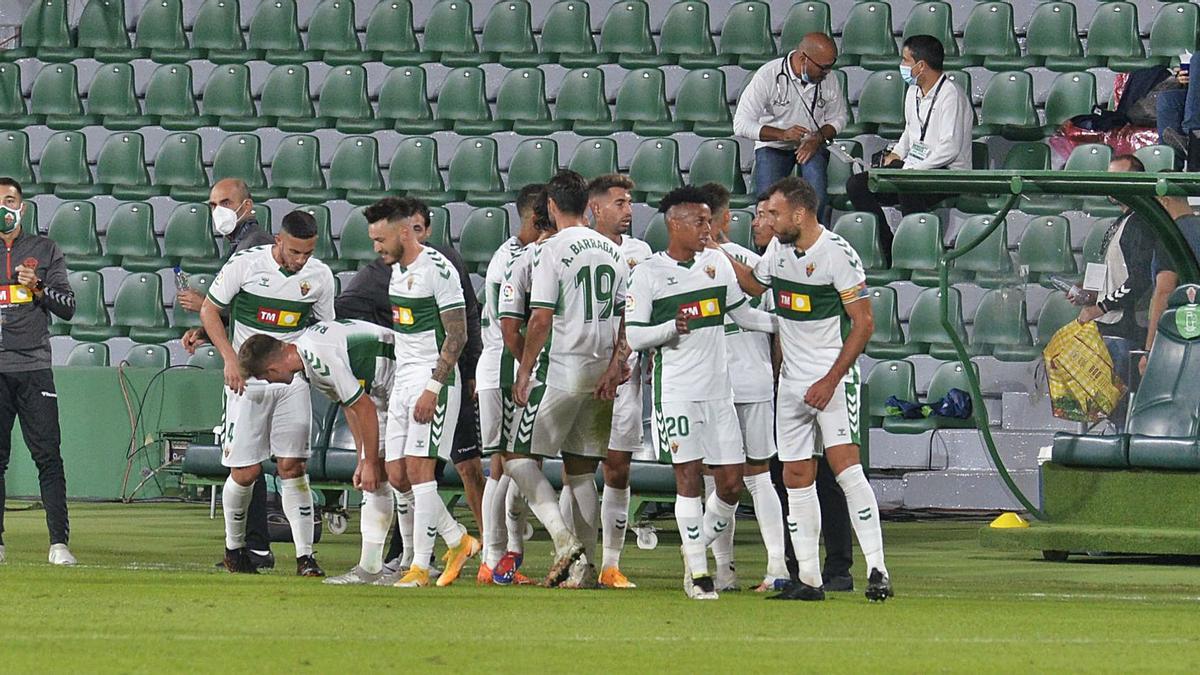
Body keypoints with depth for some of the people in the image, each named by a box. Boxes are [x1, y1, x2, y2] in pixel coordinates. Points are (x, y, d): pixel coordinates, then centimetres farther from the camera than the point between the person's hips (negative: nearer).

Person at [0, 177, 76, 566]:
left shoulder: (45, 250, 11)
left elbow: (67, 307, 7)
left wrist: (38, 288, -9)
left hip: (34, 367, -1)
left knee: (48, 456, -8)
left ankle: (59, 542, -10)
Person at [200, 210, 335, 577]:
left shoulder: (320, 275, 1)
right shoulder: (245, 264, -9)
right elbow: (210, 310, 0)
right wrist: (230, 358, -11)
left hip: (293, 380, 2)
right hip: (247, 380, -2)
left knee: (292, 466, -7)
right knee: (245, 471, -2)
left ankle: (305, 556, -6)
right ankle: (234, 546, 21)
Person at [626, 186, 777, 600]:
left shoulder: (718, 263, 11)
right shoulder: (648, 274, -3)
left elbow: (742, 314, 21)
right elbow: (633, 335, -4)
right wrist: (672, 328, -21)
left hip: (719, 391, 5)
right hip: (676, 391, -5)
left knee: (731, 483, 0)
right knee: (689, 476, -7)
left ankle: (698, 547, 21)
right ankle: (697, 572, 0)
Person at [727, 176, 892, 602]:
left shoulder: (837, 254, -15)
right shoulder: (778, 249, 8)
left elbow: (863, 324, -15)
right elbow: (755, 284, 30)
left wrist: (831, 380, -19)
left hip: (832, 376, -8)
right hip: (792, 380, 8)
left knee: (844, 463, -20)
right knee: (797, 478, 5)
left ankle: (877, 570, -23)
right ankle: (809, 580, 10)